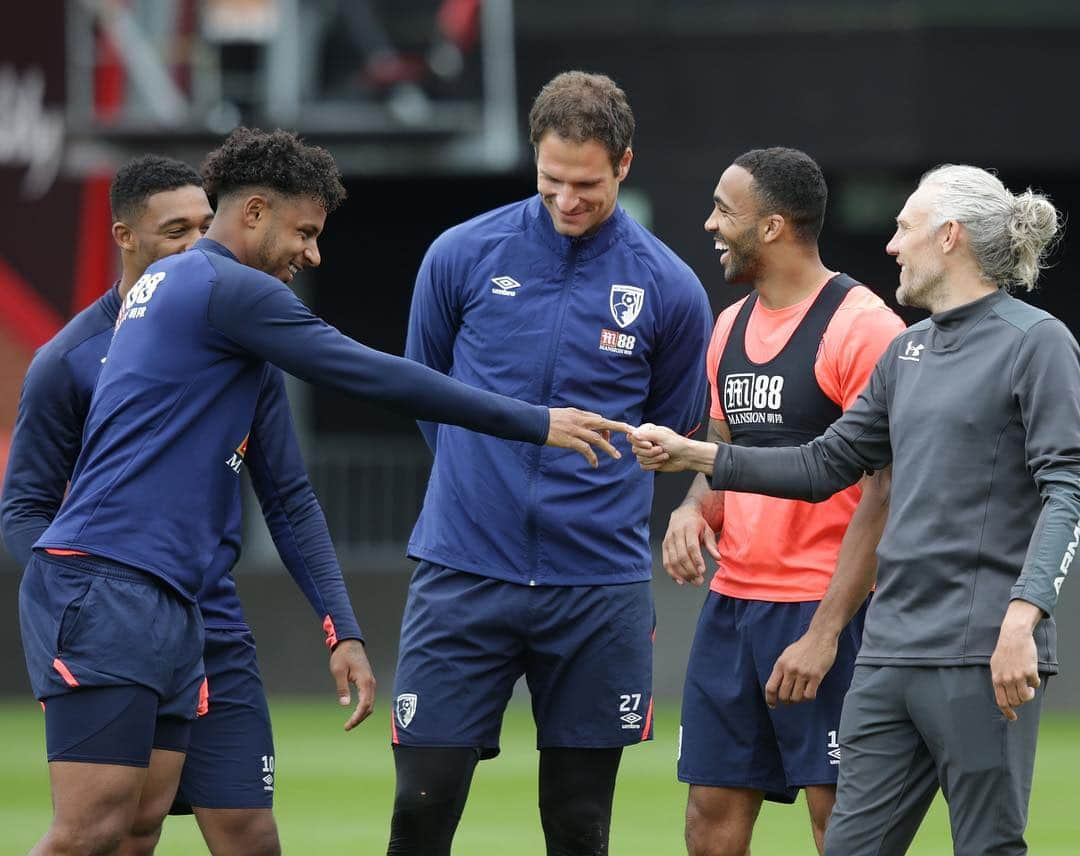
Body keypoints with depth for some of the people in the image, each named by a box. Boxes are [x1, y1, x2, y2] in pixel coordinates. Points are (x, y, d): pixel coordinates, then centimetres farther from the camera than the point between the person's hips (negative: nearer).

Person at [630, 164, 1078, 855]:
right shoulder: (908, 351, 19)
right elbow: (826, 466, 25)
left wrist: (1021, 620, -23)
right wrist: (691, 454, 20)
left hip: (983, 657, -8)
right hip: (891, 654, 8)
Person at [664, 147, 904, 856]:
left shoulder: (862, 328, -11)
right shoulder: (733, 327, 15)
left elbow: (885, 487, -14)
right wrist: (693, 510, 1)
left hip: (824, 605, -8)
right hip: (733, 600, 8)